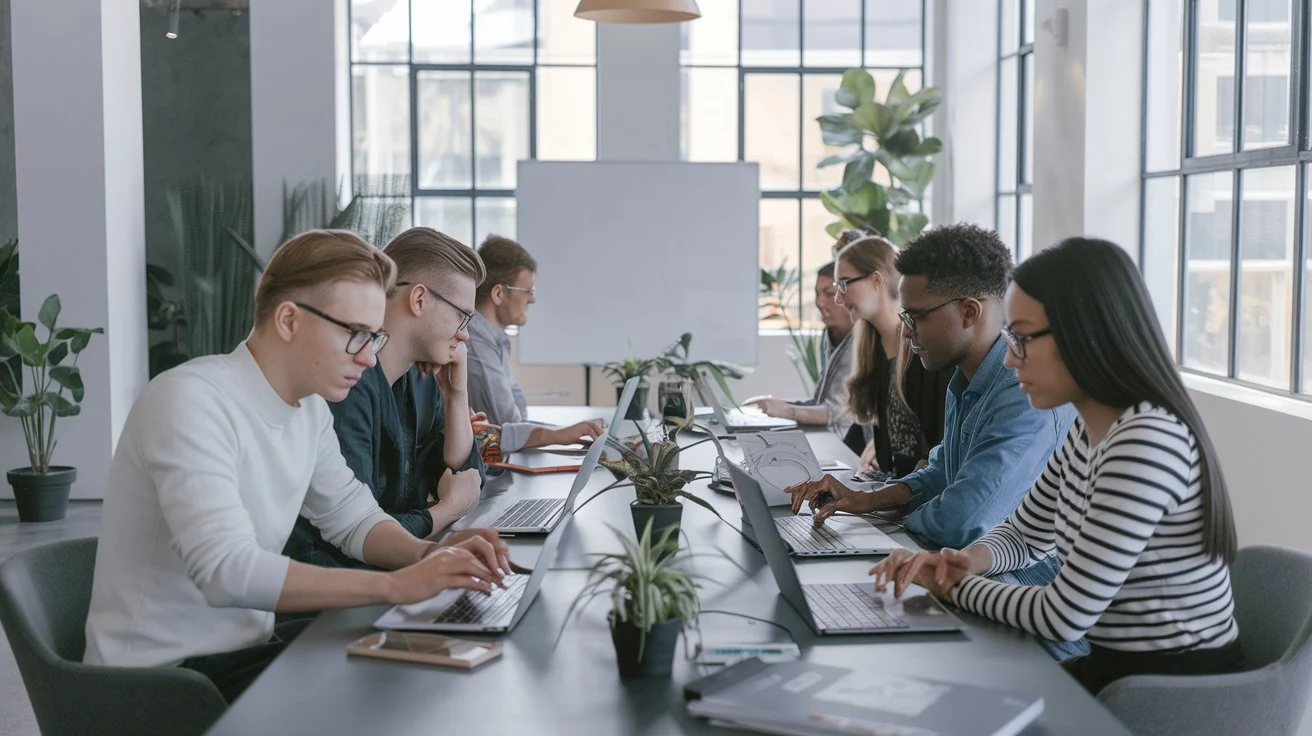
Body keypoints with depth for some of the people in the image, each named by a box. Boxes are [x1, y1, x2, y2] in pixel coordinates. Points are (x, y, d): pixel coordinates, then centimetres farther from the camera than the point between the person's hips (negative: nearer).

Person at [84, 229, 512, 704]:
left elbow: (353, 517, 12)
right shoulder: (190, 400, -23)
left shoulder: (310, 409, 2)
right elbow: (227, 571, -33)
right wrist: (396, 585, -31)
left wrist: (427, 554, -9)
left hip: (245, 646, 8)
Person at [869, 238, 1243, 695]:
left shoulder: (1147, 443, -26)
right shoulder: (1088, 429, 4)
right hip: (1114, 667, 8)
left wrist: (956, 587, -8)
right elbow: (1025, 534, 17)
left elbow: (1064, 618, -24)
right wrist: (966, 562, -5)